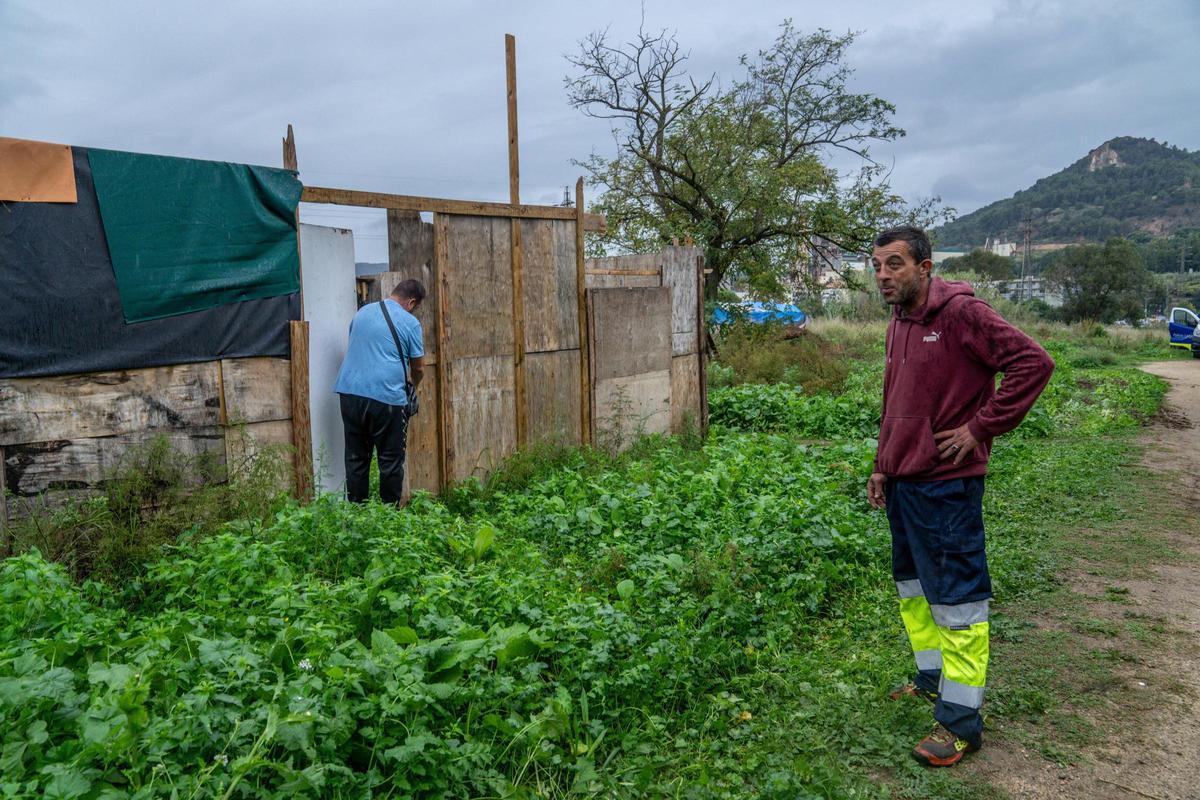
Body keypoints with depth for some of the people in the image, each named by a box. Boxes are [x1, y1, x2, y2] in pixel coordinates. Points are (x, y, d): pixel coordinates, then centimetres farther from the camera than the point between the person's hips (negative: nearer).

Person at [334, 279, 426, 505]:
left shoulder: (362, 312, 15)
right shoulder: (410, 323, -1)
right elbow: (418, 368, 5)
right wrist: (412, 388, 27)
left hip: (350, 392, 5)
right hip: (386, 397, -5)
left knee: (356, 458, 12)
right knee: (391, 461, 5)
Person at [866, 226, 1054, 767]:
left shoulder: (961, 313, -14)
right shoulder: (898, 325, 12)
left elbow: (1033, 363, -20)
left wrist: (980, 428, -18)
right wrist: (881, 466, 15)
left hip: (944, 485, -9)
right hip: (901, 482, 9)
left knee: (955, 597, -1)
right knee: (912, 583, 20)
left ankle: (961, 721, 9)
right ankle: (933, 678, 37)